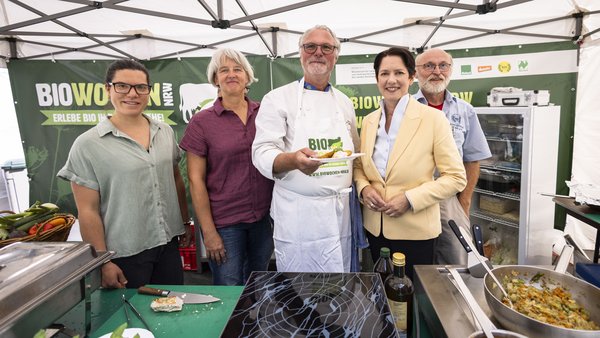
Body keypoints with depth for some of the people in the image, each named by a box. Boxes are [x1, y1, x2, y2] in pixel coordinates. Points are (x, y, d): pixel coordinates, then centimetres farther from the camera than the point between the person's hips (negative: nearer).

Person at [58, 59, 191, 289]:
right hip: (124, 254, -4)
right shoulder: (87, 145, -10)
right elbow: (88, 211, -9)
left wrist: (186, 222, 12)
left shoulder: (166, 132, 3)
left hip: (169, 245, 4)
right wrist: (102, 263, -9)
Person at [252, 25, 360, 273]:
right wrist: (293, 160, -32)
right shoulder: (277, 99, -1)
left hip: (341, 212, 5)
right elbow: (262, 152, -12)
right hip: (297, 214, -4)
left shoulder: (344, 102, 14)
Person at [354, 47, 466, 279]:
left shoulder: (432, 118, -11)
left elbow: (456, 178, -9)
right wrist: (364, 188, -8)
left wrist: (409, 199, -19)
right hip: (375, 228, 4)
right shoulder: (369, 121, 3)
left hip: (415, 231, -4)